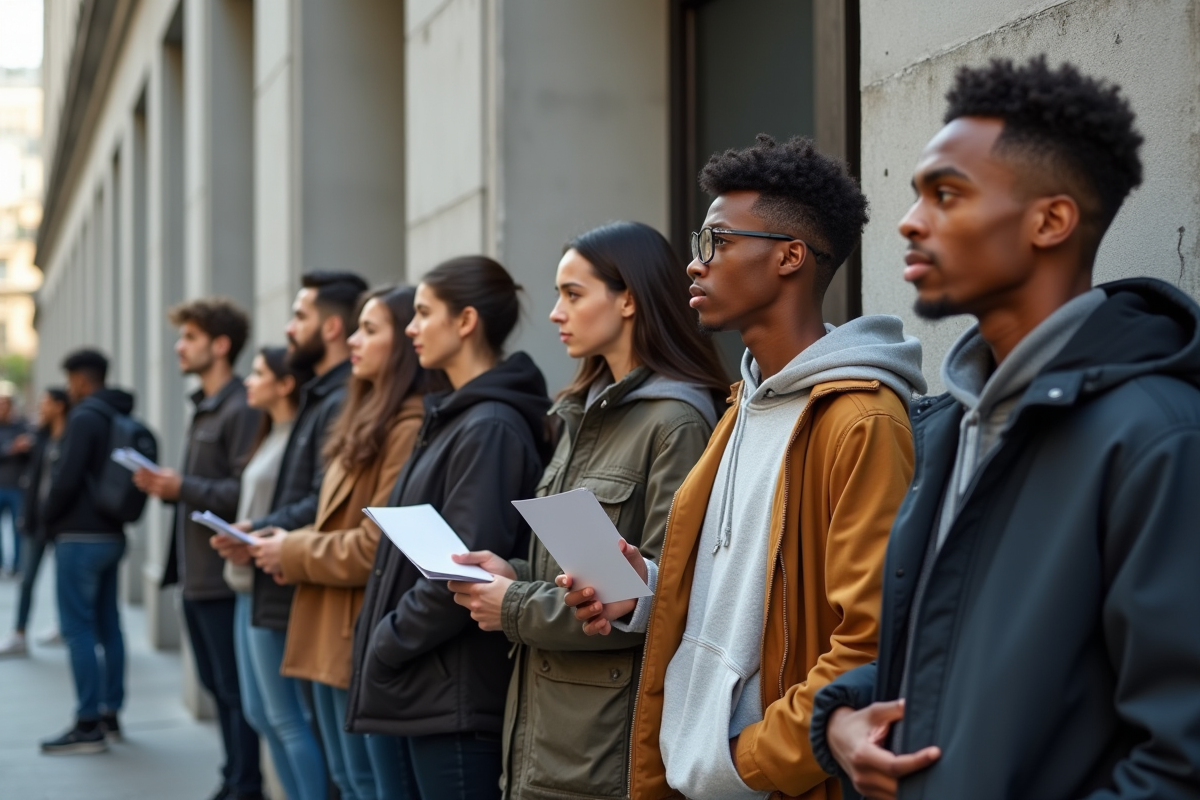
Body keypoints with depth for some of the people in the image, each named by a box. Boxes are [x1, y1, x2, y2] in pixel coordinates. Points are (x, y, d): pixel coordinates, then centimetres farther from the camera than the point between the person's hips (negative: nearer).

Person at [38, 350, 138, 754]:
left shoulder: (85, 417, -15)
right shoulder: (122, 419, 12)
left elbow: (66, 479, -19)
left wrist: (47, 514, -1)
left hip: (80, 536, -9)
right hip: (111, 534, 9)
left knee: (78, 628, -6)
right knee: (107, 625, 12)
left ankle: (88, 726, -8)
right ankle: (110, 714, 18)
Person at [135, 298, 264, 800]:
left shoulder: (240, 411, -14)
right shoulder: (203, 409, 17)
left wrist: (182, 488, -20)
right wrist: (167, 488, 5)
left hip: (223, 576, -10)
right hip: (197, 576, 10)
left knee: (236, 691, -3)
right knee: (217, 687, 15)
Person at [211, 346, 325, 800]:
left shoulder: (297, 438, -15)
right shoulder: (272, 436, 15)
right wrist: (239, 541, 4)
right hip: (249, 584, 10)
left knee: (286, 717, -4)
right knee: (259, 712, 14)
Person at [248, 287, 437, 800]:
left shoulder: (409, 427, -17)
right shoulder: (370, 421, 16)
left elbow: (379, 546, -22)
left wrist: (293, 554, -9)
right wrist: (289, 547, 3)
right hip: (333, 637, 10)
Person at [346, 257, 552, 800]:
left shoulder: (491, 428, -15)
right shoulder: (454, 419, 14)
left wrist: (387, 643, -12)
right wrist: (379, 640, 10)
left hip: (456, 697, -9)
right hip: (420, 692, 9)